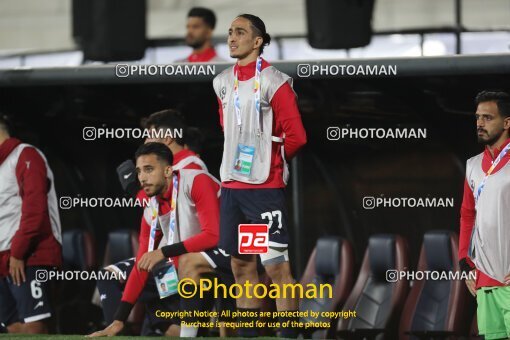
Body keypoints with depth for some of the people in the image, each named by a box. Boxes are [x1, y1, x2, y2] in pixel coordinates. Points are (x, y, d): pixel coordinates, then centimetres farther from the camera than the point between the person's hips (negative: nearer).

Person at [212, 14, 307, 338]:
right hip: (232, 185, 7)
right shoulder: (224, 82, 11)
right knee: (242, 265, 9)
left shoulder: (274, 82, -9)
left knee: (277, 265, -8)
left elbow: (296, 136, -9)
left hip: (265, 187, -7)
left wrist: (268, 159, 3)